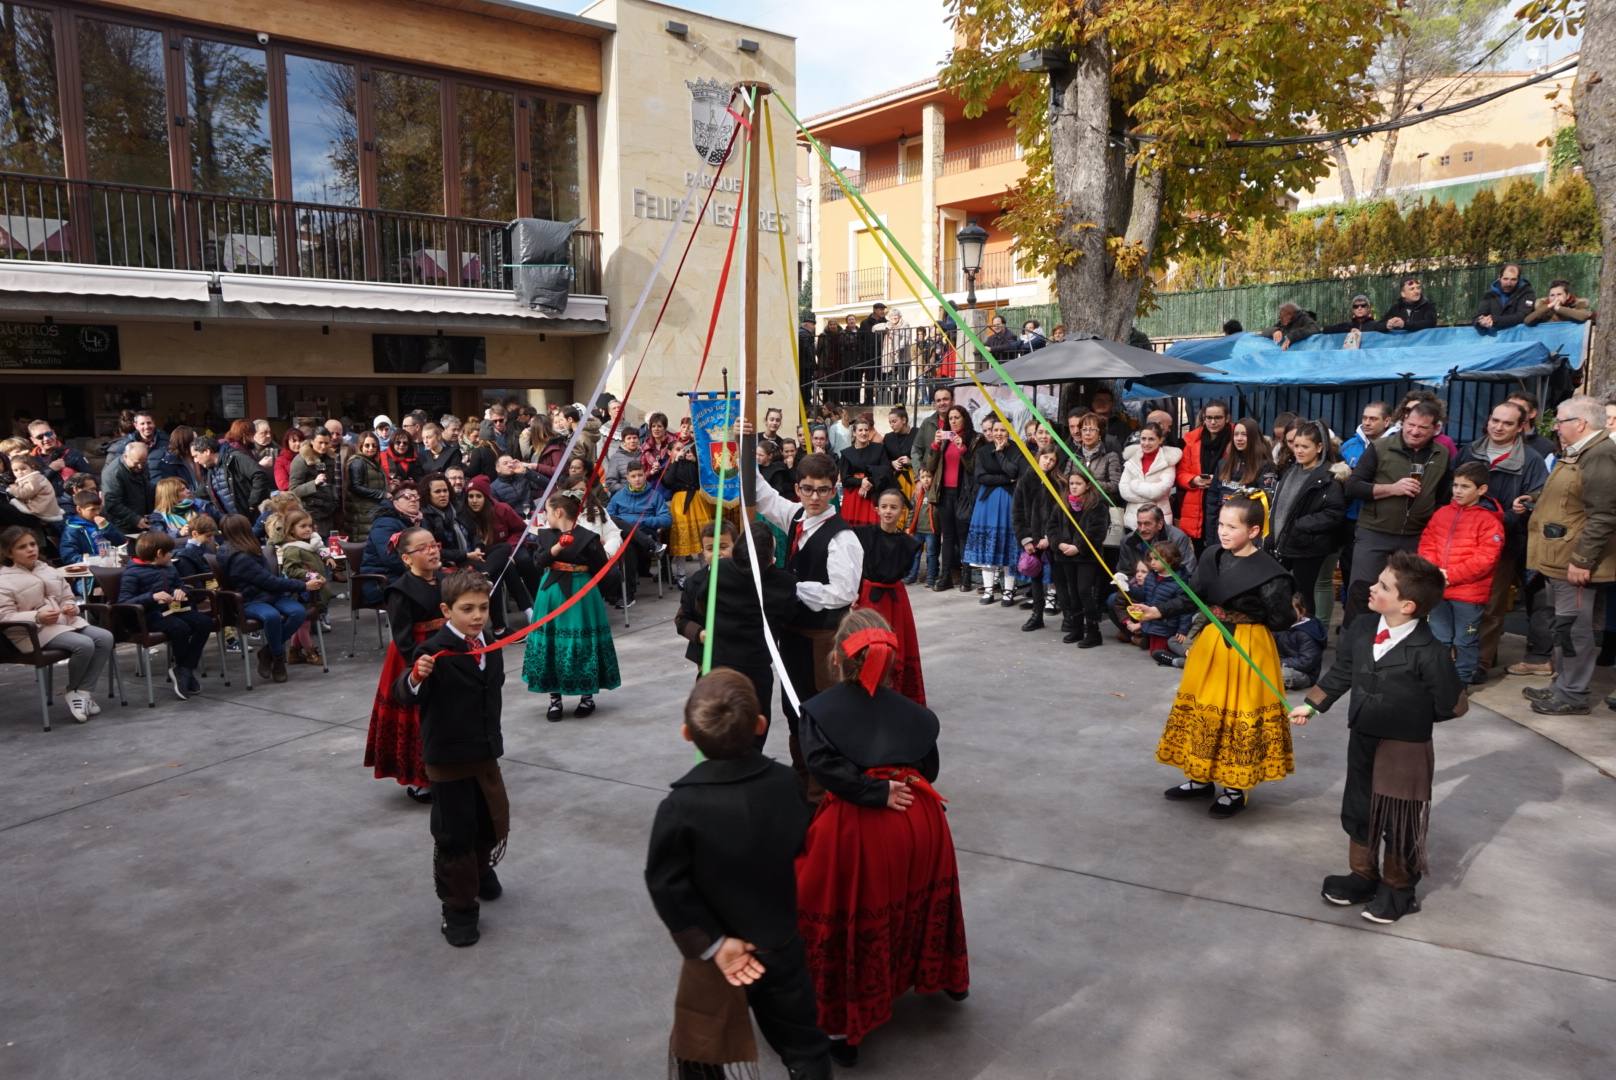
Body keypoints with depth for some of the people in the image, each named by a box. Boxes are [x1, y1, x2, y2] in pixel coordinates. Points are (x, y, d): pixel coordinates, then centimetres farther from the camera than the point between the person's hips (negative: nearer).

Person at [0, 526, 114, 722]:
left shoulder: (49, 570, 16)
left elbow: (68, 597, 20)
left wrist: (71, 607, -5)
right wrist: (38, 617, -24)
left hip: (65, 620, 7)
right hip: (33, 631, -7)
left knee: (105, 638, -18)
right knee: (84, 645, -30)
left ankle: (84, 692, -15)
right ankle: (72, 691, -5)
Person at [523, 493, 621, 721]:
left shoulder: (587, 538, -10)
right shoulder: (544, 535, 6)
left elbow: (602, 567, -5)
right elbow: (538, 561, -8)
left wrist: (581, 568, -10)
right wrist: (556, 548, -21)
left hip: (580, 594, -4)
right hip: (551, 594, 5)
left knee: (582, 645, 2)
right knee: (550, 645, 7)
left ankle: (587, 696, 19)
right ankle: (554, 698, 18)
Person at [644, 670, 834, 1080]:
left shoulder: (680, 807, -25)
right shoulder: (786, 782, -15)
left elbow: (667, 885, -21)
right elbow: (797, 845, 0)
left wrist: (712, 942, -14)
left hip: (715, 949, -2)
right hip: (781, 944, 3)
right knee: (803, 1046, 22)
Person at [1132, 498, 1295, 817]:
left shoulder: (1269, 571, -18)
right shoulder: (1213, 560, -1)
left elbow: (1283, 620, -13)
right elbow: (1192, 599, 0)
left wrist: (1247, 619, -5)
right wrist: (1159, 612, -13)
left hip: (1249, 649, -6)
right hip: (1211, 643, 6)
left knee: (1240, 715, 4)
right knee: (1204, 709, 14)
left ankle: (1236, 789, 21)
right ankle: (1202, 778, 31)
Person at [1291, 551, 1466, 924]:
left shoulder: (1428, 653, -25)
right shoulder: (1361, 631, -8)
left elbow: (1455, 706, -14)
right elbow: (1340, 674, 10)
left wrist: (1413, 717, -2)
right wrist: (1311, 705, 14)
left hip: (1405, 752, -6)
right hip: (1362, 740, 6)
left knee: (1400, 823, 12)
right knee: (1358, 812, 20)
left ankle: (1398, 889, 33)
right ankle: (1362, 876, 40)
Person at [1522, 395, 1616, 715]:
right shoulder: (1578, 453, 17)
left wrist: (1582, 560, -24)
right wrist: (1535, 502, 20)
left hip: (1575, 561, -10)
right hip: (1561, 558, 10)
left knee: (1573, 628, -3)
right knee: (1565, 626, 17)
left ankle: (1573, 695, 5)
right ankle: (1562, 685, 26)